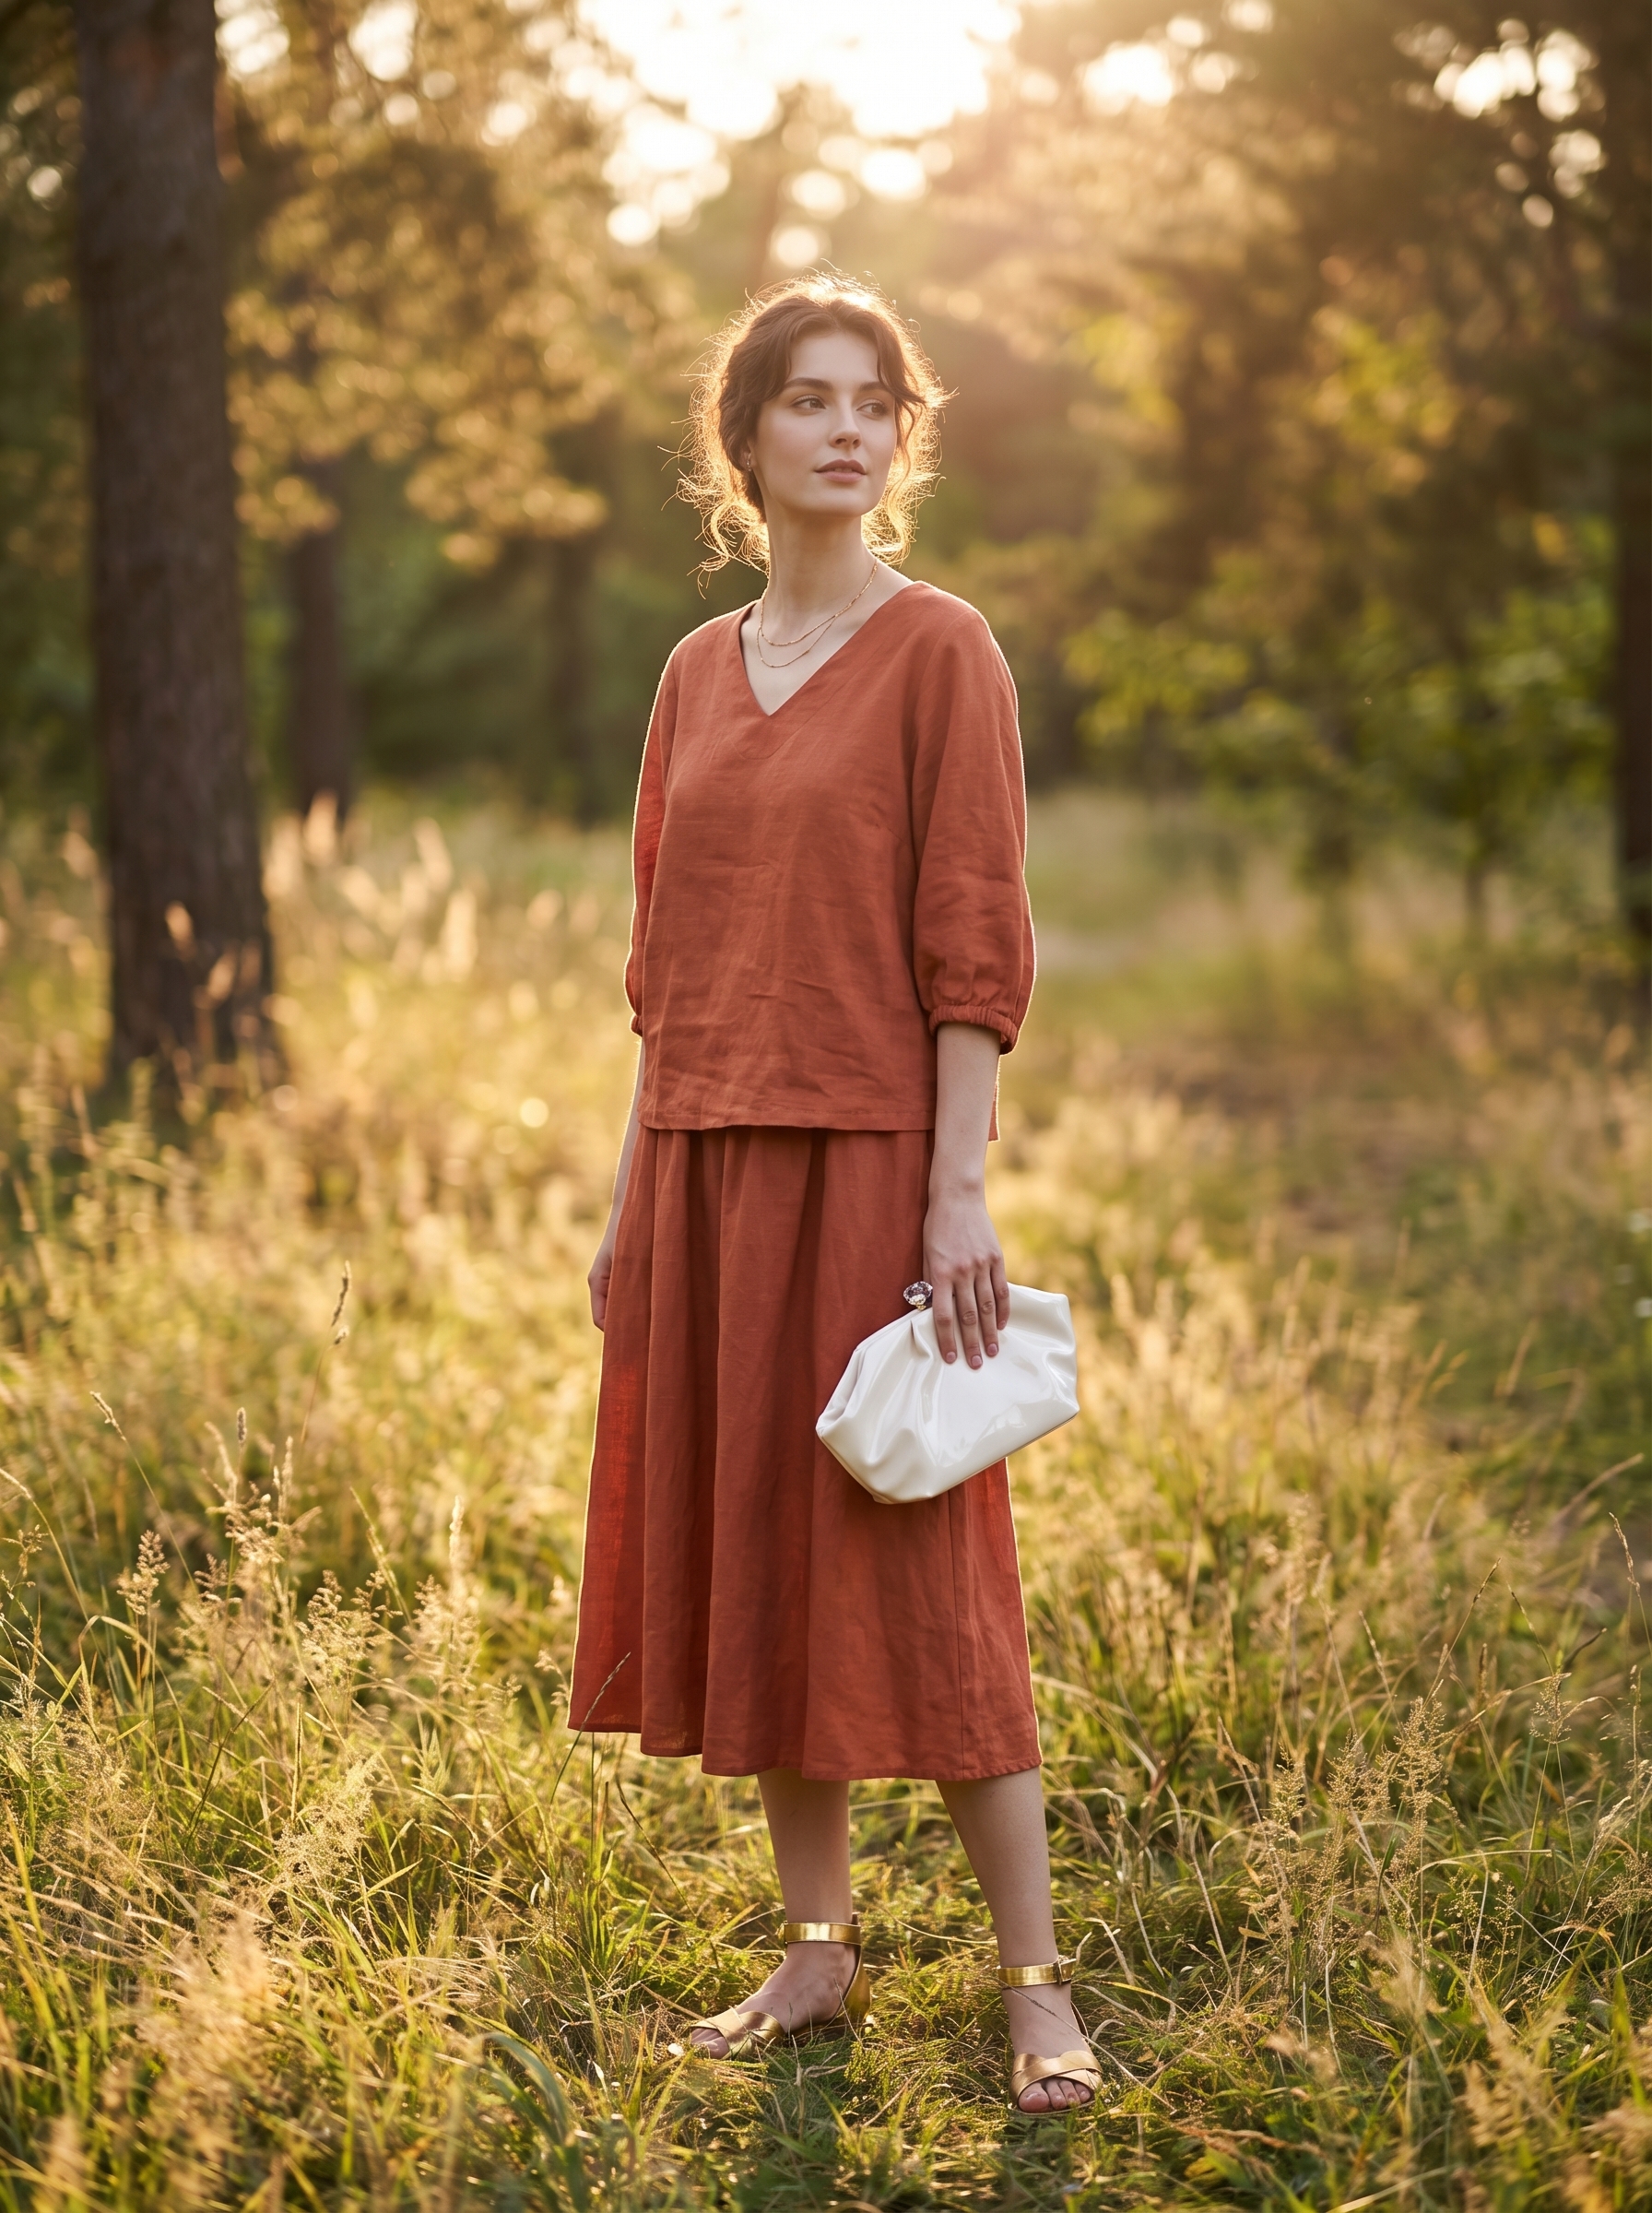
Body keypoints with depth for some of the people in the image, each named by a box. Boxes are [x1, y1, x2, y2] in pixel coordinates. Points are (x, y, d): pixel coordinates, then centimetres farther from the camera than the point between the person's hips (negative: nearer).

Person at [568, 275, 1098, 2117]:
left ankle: (1036, 1983, 7)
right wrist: (632, 1192, 12)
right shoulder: (697, 672, 13)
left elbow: (974, 942, -9)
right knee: (741, 1549, 9)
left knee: (912, 1566, -4)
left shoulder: (937, 651, -4)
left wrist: (960, 1189, -14)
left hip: (868, 1159, -6)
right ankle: (818, 1949, 22)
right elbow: (669, 960, 15)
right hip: (706, 1166, 6)